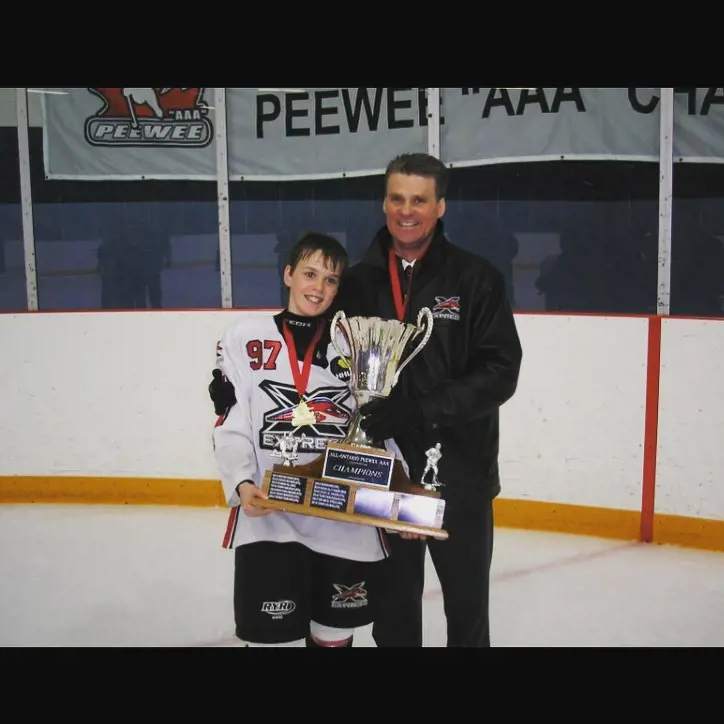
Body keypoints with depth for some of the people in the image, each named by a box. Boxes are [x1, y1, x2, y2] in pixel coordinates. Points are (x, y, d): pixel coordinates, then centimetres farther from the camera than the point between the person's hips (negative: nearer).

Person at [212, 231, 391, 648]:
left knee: (335, 633, 16)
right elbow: (231, 428, -2)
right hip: (269, 518, -2)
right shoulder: (245, 339, 1)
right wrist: (243, 484, -19)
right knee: (275, 635, 2)